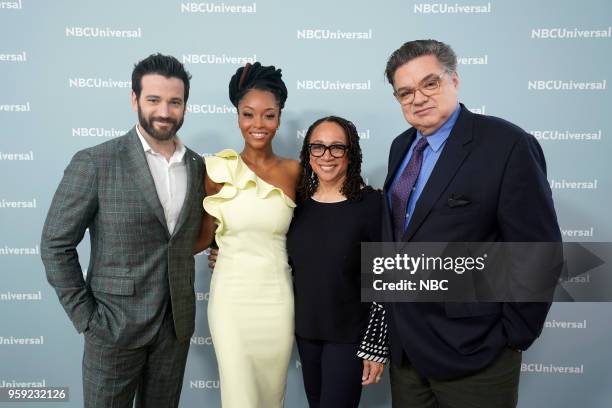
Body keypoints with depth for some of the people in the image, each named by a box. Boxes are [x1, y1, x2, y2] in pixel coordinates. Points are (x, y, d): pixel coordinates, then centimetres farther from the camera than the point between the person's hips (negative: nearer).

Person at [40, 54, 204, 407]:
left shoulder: (198, 166, 2)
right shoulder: (94, 163, -11)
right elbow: (56, 244, -8)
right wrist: (85, 317, -9)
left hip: (177, 325, 4)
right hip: (114, 325, -4)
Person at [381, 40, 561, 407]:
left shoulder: (507, 145, -16)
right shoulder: (401, 147, 7)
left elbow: (538, 253, -15)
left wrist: (512, 338, -11)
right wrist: (396, 322, 12)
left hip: (471, 352, -6)